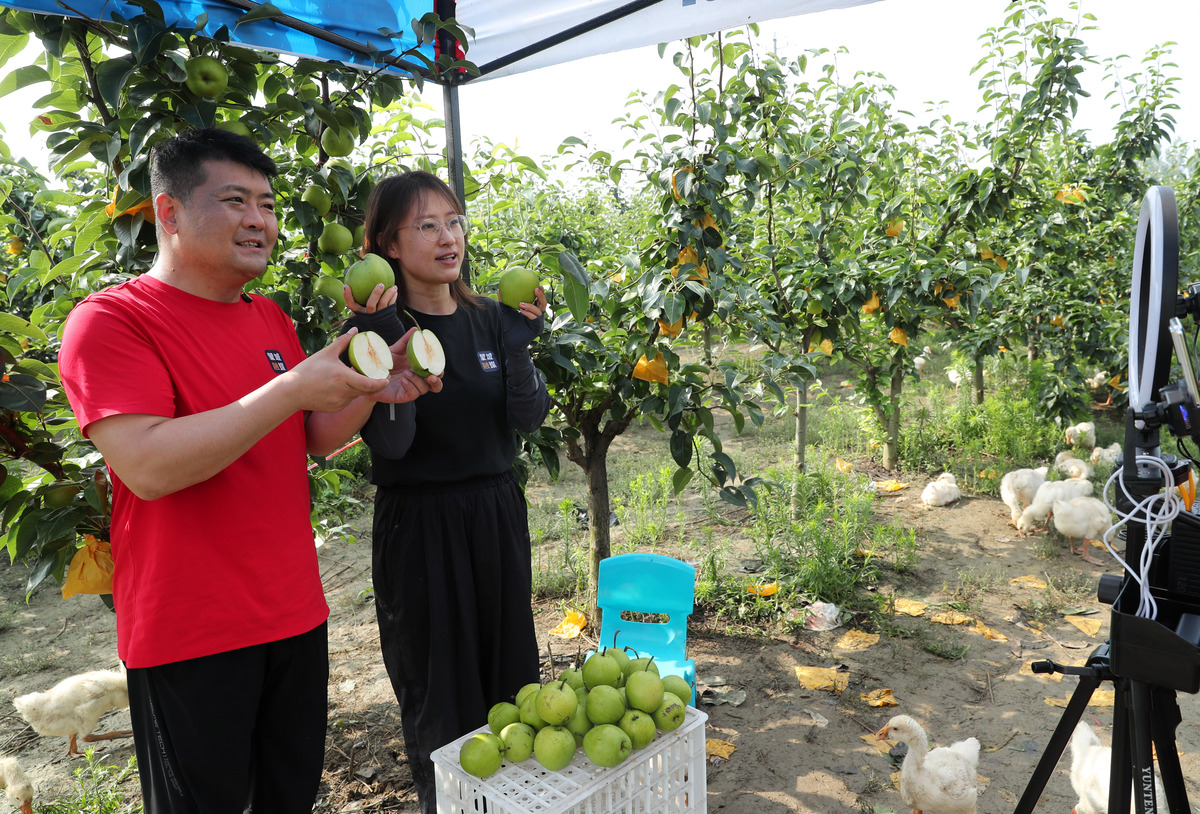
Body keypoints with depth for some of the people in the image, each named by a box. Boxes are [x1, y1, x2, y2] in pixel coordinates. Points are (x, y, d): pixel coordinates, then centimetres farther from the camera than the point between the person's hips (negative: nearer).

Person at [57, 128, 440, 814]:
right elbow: (147, 466, -24)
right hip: (189, 632, -6)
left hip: (295, 610, 7)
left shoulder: (272, 320, 10)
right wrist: (292, 389, -25)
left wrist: (369, 393, -6)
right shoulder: (110, 320, -12)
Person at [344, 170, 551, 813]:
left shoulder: (488, 318, 3)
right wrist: (385, 342, -26)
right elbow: (391, 443, -18)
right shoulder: (379, 327, -9)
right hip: (418, 525, -4)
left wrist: (518, 345, -18)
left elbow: (528, 419, -3)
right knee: (438, 693, 10)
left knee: (508, 673, 17)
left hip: (496, 513, 5)